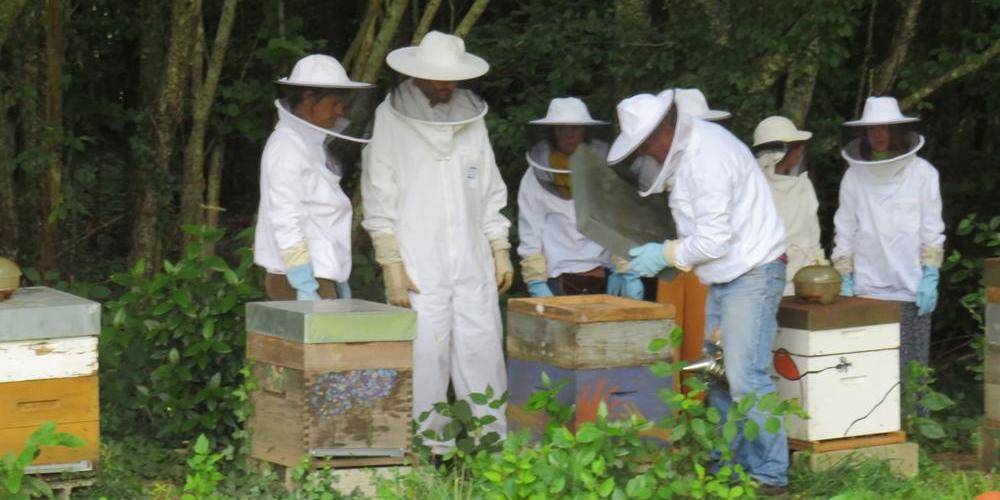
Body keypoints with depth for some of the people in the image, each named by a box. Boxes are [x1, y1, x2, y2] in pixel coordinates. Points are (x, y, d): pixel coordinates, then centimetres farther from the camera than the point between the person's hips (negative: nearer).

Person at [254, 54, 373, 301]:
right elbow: (285, 221, -17)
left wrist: (337, 281, 19)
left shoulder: (310, 142, 16)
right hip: (299, 279, -9)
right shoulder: (286, 146, -12)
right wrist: (306, 289, -20)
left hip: (316, 275, 9)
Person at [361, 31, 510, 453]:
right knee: (424, 358, -6)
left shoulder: (472, 118, 12)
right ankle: (427, 446, 2)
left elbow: (490, 192, 18)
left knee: (484, 352, 1)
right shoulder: (391, 119, -1)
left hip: (473, 264, 4)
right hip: (418, 267, -4)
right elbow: (379, 201, -3)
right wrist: (392, 267, -9)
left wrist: (501, 251, 11)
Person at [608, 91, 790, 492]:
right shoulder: (685, 150, 9)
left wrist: (666, 254, -10)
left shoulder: (708, 156, -22)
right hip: (724, 278, 10)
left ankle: (770, 474, -9)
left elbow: (715, 239, -22)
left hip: (753, 273, -10)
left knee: (745, 377, -13)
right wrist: (675, 256, 8)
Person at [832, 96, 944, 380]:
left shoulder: (922, 173, 5)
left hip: (911, 289, -1)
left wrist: (930, 278, -5)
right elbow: (844, 233, 10)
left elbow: (932, 232, 3)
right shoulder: (854, 175, 9)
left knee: (910, 368, -2)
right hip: (867, 289, 1)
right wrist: (845, 280, 3)